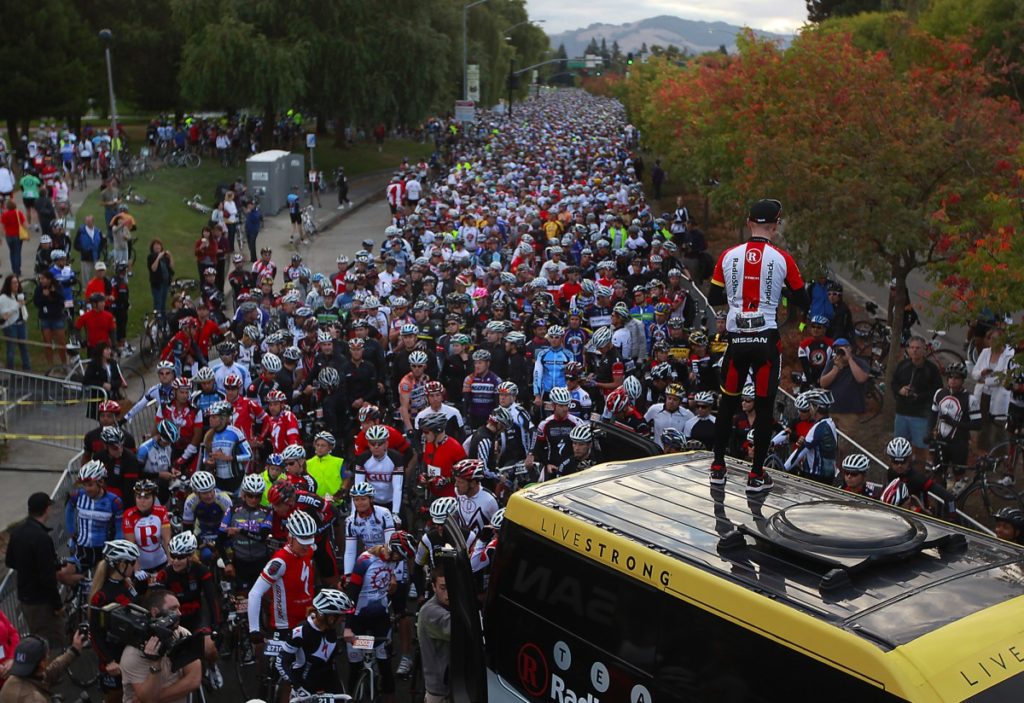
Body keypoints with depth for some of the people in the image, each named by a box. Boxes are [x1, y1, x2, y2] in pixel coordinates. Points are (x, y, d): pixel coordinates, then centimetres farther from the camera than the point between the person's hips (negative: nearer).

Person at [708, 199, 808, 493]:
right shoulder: (782, 259, -4)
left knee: (727, 403, 15)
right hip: (767, 339, -2)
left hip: (736, 339, 2)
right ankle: (756, 475, 10)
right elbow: (802, 303, 3)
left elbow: (713, 298, 9)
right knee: (764, 407, 7)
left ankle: (718, 468, 21)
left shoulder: (728, 256, 2)